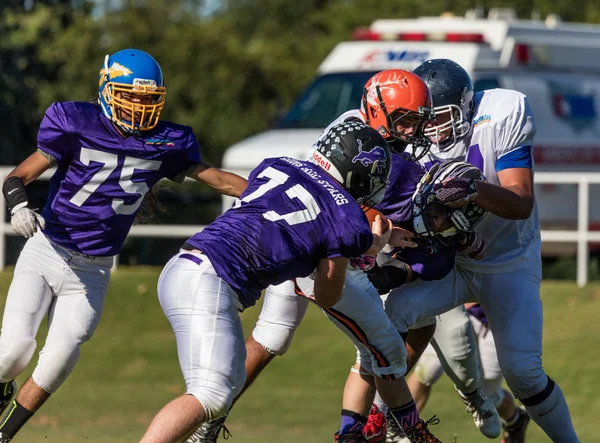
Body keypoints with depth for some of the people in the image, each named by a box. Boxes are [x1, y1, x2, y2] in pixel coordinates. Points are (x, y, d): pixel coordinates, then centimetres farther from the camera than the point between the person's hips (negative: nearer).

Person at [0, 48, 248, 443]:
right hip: (44, 252, -3)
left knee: (59, 362, -8)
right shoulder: (78, 125, -11)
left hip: (91, 272, 3)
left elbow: (219, 179, 7)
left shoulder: (164, 143, -1)